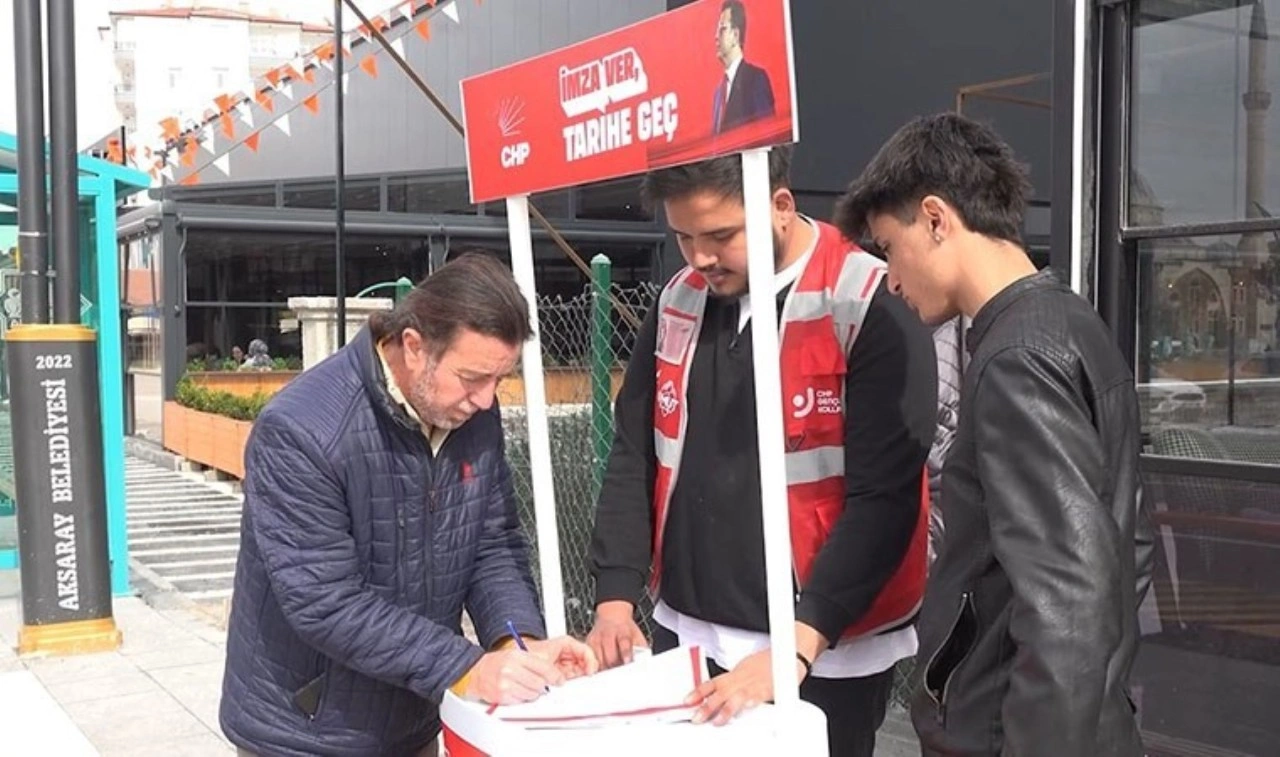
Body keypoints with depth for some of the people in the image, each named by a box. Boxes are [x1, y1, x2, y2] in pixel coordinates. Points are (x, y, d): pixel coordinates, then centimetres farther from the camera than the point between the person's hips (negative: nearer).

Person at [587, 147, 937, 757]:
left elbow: (883, 499, -16)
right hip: (686, 637, 5)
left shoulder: (872, 309, -13)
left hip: (826, 656, -5)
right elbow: (633, 459, 8)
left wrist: (799, 645, -22)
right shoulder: (677, 305, 4)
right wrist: (615, 598, -2)